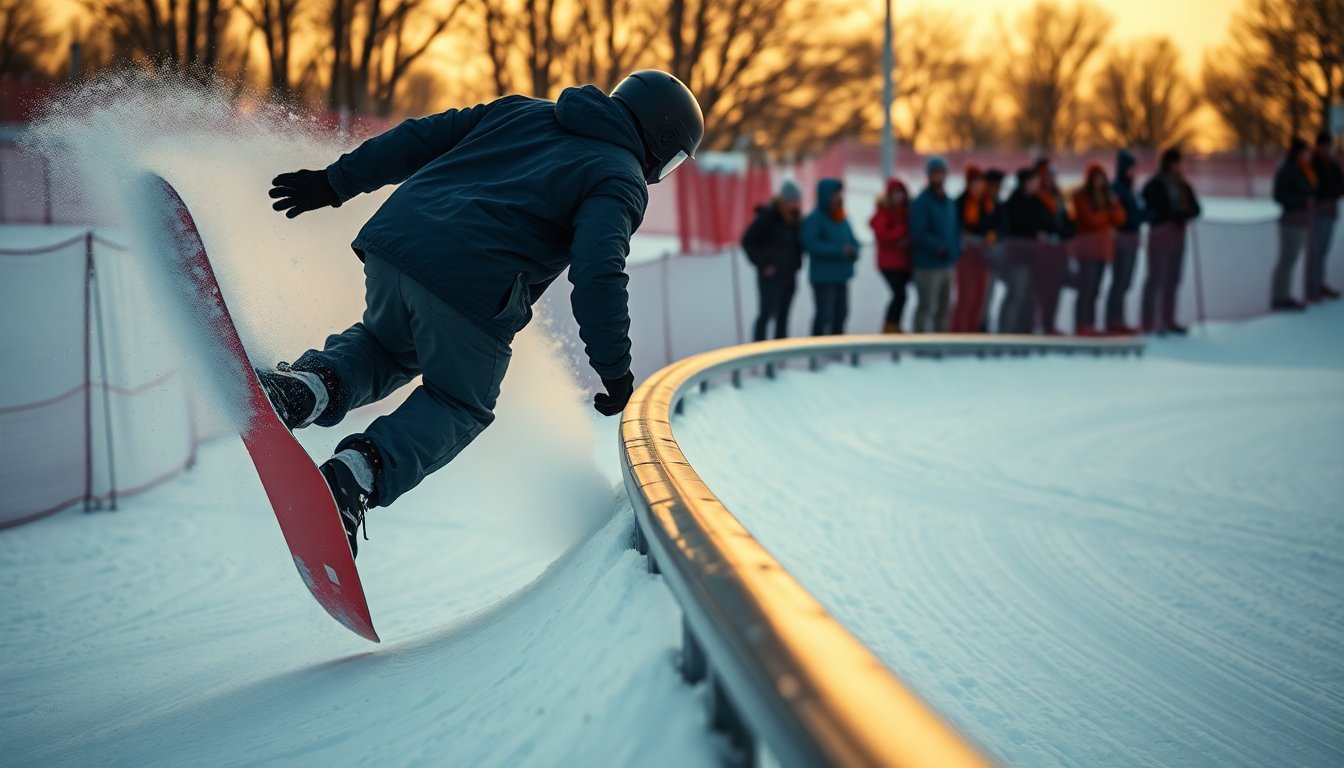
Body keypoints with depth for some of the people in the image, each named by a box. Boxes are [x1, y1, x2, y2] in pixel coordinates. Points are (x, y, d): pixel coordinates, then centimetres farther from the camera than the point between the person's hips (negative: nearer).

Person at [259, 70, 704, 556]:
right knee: (461, 405, 19)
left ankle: (306, 388, 3)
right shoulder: (623, 182, 5)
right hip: (472, 288, -6)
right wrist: (614, 367, -6)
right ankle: (361, 472, -8)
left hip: (394, 238, 6)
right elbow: (598, 271, -11)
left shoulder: (522, 111, 24)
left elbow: (420, 138, 21)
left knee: (388, 346, 34)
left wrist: (336, 182, 25)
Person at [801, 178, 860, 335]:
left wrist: (853, 251, -9)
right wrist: (839, 250, -23)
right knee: (824, 315, -11)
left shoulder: (842, 220, 11)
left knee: (841, 313, 13)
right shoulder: (814, 219, -11)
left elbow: (853, 241, 16)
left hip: (841, 276, 8)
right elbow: (810, 244, -21)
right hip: (823, 276, -8)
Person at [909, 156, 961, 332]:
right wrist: (939, 248, -23)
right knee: (926, 308, -8)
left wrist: (957, 249, 2)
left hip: (947, 265, 8)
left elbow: (955, 230, 20)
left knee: (943, 308, 13)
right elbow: (919, 233, -18)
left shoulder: (949, 203, 15)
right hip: (928, 265, -8)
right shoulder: (921, 202, -10)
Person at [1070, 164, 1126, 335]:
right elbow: (1091, 219, -11)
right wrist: (1107, 214, 4)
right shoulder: (1081, 197, -3)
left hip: (1104, 246, 7)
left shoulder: (1108, 196, 17)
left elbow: (1120, 220, 10)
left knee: (1095, 289, 5)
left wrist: (1114, 205, -5)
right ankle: (1081, 326, -14)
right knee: (1086, 288, -12)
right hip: (1088, 245, -7)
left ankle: (1090, 325, 5)